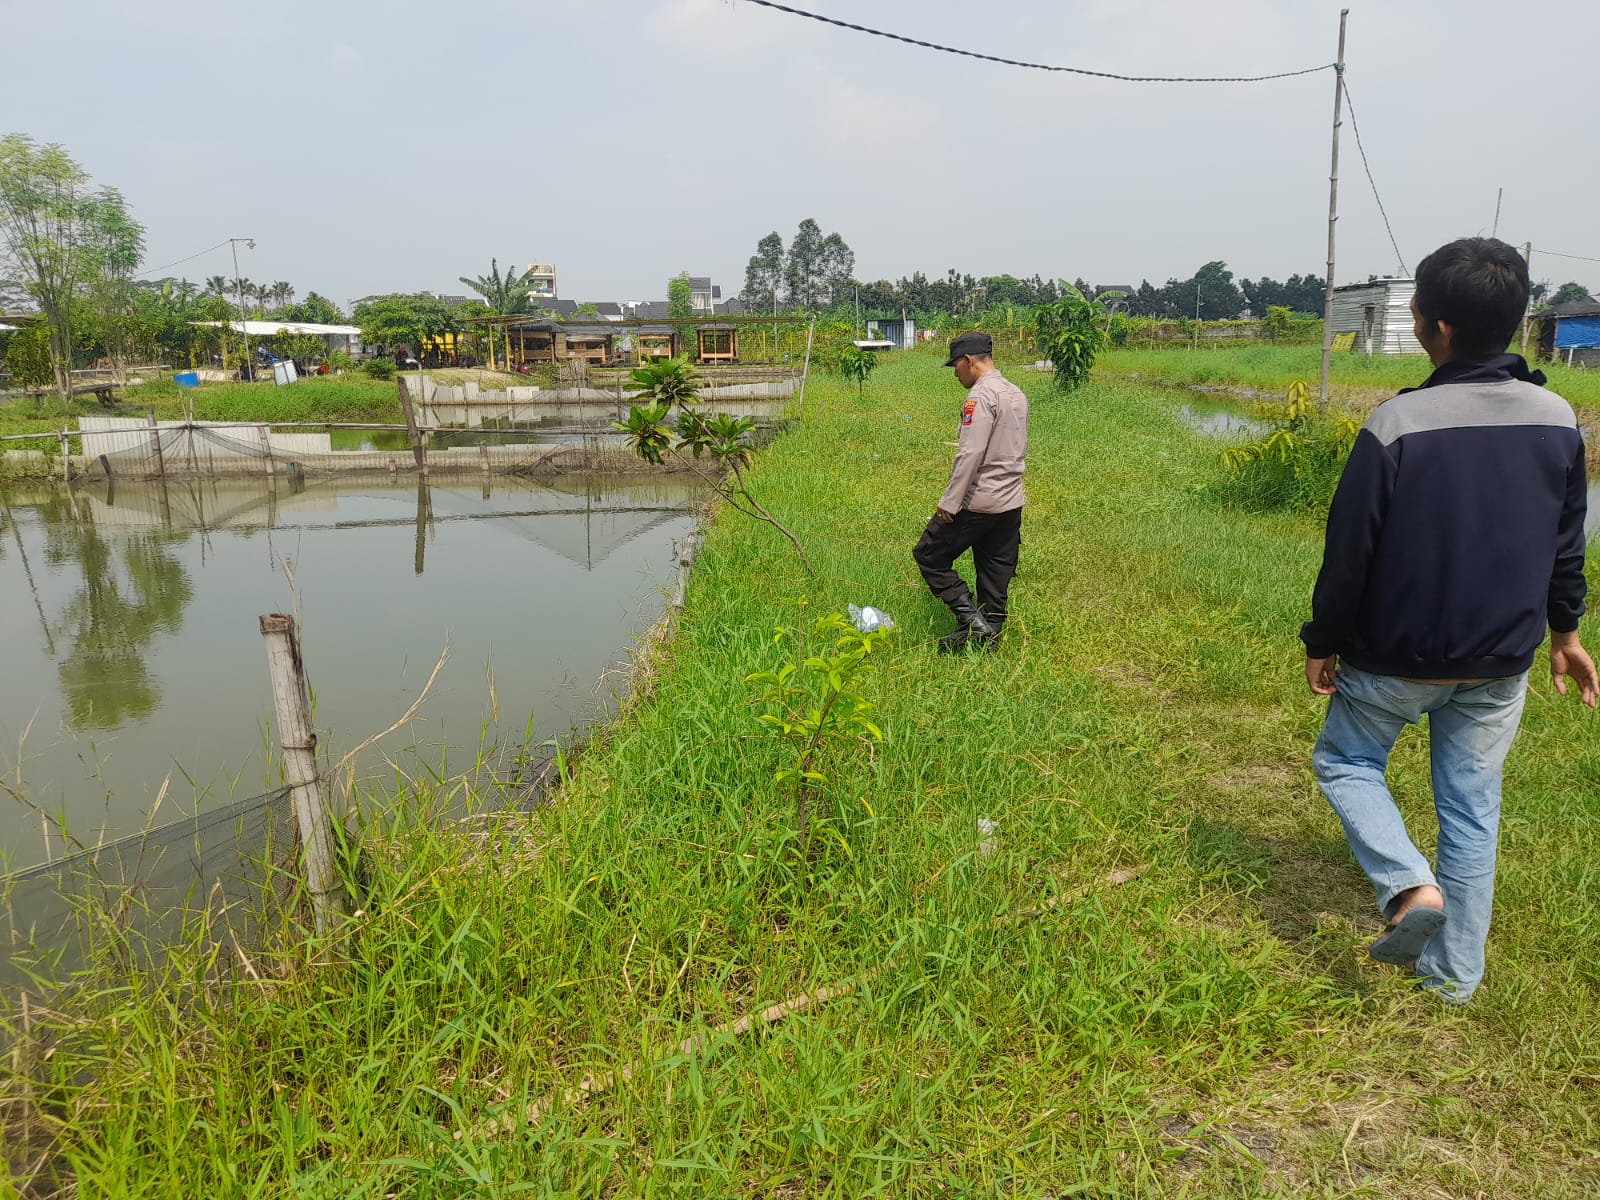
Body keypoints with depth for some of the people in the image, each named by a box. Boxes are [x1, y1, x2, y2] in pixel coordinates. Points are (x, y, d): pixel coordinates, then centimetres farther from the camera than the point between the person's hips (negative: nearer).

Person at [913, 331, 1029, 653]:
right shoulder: (1017, 394, 14)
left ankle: (971, 618, -3)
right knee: (996, 574, 13)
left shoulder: (981, 395, -15)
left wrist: (949, 503, -20)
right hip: (1011, 503, 9)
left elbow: (970, 454, -22)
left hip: (977, 502, -9)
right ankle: (988, 636, 18)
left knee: (929, 555, 4)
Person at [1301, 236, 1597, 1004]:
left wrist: (1323, 644, -2)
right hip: (1501, 661, 5)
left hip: (1397, 657, -5)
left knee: (1344, 761, 19)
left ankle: (1409, 884, -3)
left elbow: (1350, 551, -14)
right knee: (1472, 809, 15)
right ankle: (1455, 970, 26)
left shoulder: (1397, 424, -21)